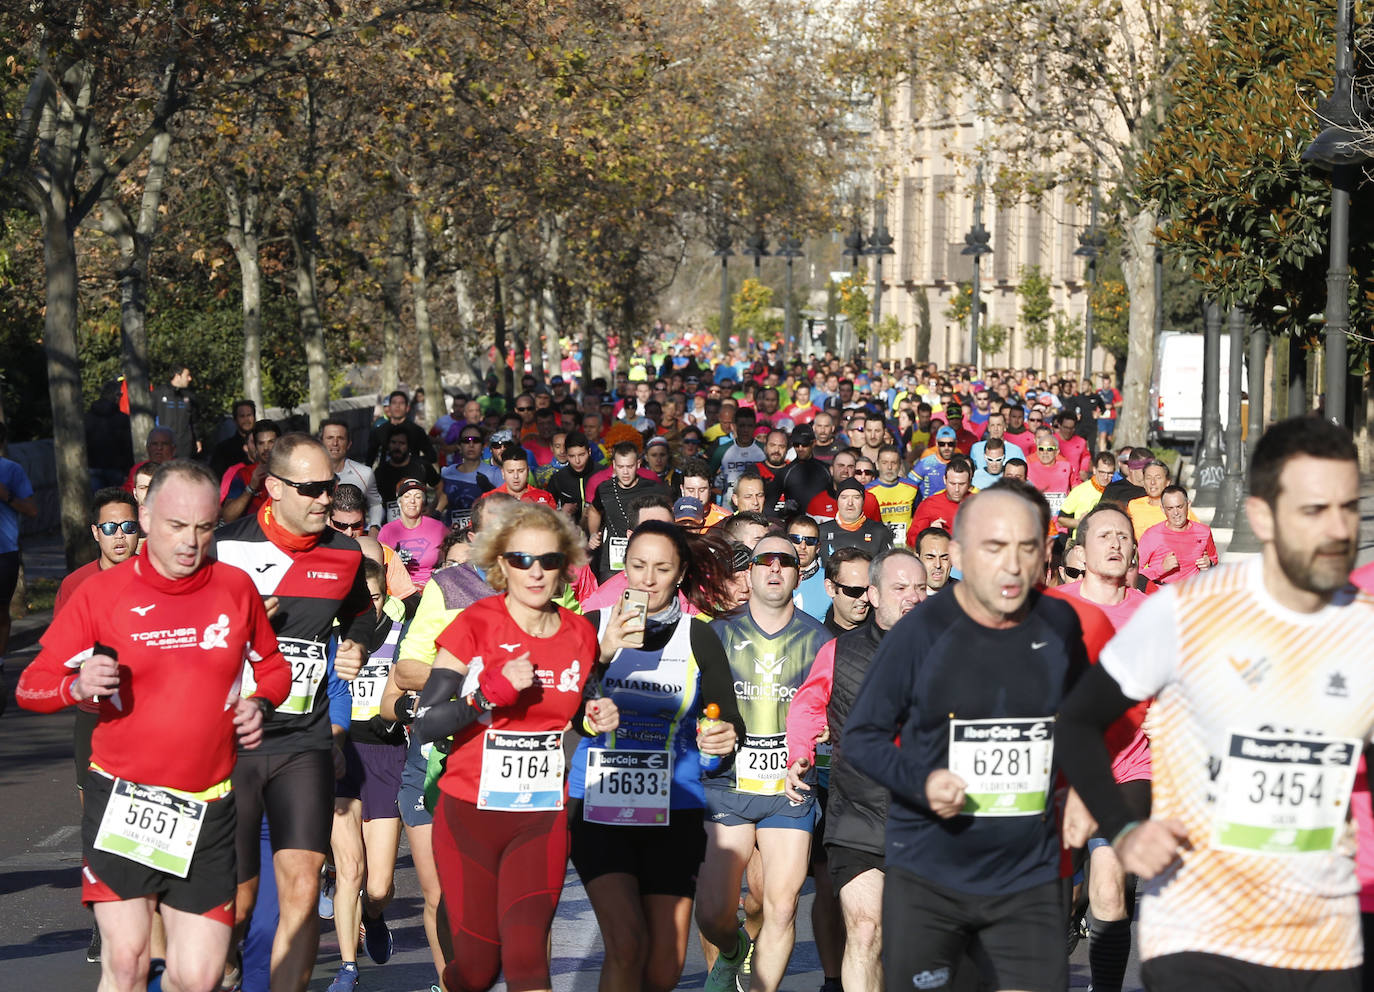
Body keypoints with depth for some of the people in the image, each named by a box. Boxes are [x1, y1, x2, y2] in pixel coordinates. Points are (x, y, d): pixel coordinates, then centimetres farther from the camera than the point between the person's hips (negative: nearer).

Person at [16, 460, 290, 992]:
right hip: (121, 802, -2)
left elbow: (273, 666, 21)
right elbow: (31, 685, 0)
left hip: (206, 808, 2)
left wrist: (259, 702, -1)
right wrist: (78, 686, -21)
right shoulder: (101, 592, -2)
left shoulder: (236, 587, 5)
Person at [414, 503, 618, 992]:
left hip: (542, 819, 2)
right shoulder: (474, 625, -8)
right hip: (470, 816, -2)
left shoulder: (580, 634, 4)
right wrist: (493, 690, -26)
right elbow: (426, 724, -15)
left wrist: (597, 722, -1)